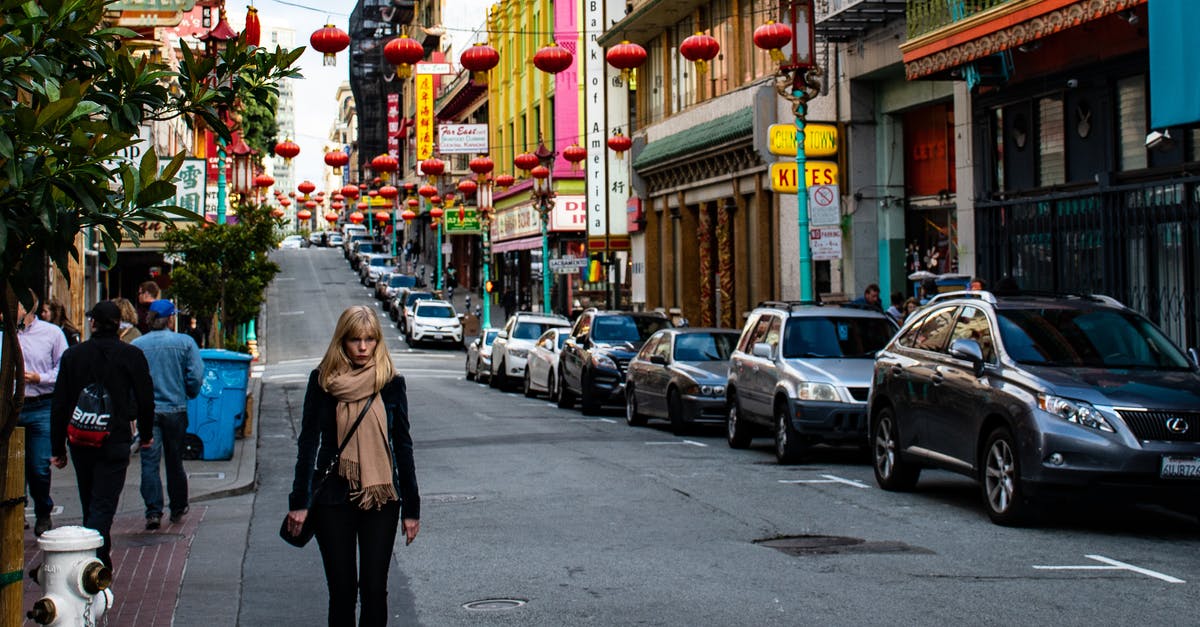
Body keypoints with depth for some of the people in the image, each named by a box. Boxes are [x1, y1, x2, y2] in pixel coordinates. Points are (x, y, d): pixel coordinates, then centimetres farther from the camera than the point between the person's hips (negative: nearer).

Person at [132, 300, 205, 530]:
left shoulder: (136, 345, -2)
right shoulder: (185, 343, -4)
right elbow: (196, 375, -8)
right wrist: (190, 393, 12)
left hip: (146, 410, 0)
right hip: (175, 409, 0)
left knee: (150, 462, -1)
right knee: (174, 461, 13)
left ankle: (153, 512, -13)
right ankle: (178, 509, 25)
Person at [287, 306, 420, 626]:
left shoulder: (391, 383, 1)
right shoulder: (322, 380, 0)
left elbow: (403, 446, 5)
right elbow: (308, 442, 3)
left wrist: (411, 507, 4)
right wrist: (299, 501, -1)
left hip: (381, 499, 0)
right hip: (334, 499, 0)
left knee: (374, 589, 1)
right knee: (341, 589, 4)